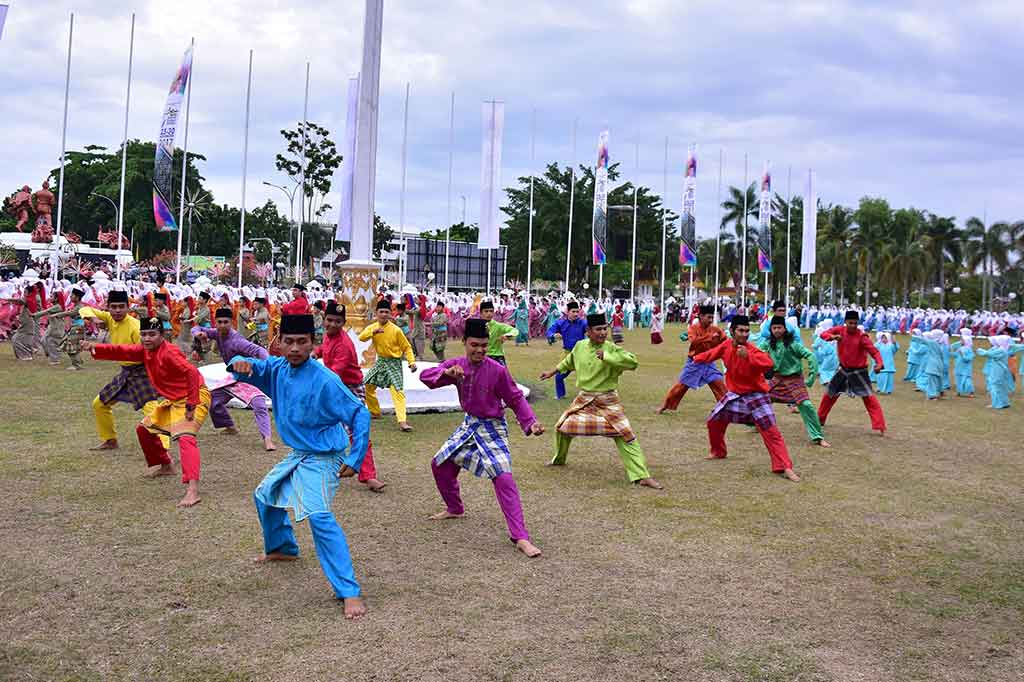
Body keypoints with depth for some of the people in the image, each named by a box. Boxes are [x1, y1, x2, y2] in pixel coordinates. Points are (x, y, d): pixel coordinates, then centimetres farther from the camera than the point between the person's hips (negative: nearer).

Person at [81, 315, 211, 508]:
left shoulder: (168, 352, -24)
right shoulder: (145, 350, 3)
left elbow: (192, 373, -32)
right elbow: (121, 351, 3)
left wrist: (191, 404, -31)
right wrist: (95, 348, -14)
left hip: (194, 398, -10)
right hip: (173, 401, 10)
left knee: (185, 437, -29)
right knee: (144, 429, 21)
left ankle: (193, 490, -44)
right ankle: (165, 466, 41)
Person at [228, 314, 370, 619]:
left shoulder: (324, 381, -23)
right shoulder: (278, 368, -2)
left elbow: (360, 415, -19)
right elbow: (250, 368, 6)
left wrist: (355, 460, -22)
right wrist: (240, 363, -20)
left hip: (322, 460, -9)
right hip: (296, 456, 9)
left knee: (319, 517, -27)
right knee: (264, 495, 27)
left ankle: (350, 593, -27)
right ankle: (282, 548, 52)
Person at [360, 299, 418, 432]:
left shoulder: (396, 330, -12)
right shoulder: (372, 327, -1)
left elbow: (406, 347, -6)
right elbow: (361, 337, -18)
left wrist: (412, 362, -19)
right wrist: (373, 332, -35)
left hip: (393, 363, -5)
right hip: (380, 361, 5)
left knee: (397, 391, -17)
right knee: (367, 386, 12)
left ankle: (402, 421, -23)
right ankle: (375, 412, 32)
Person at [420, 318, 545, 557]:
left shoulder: (497, 370, -18)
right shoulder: (456, 365, -5)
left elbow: (516, 399, -9)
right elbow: (425, 376, -14)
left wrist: (531, 422, -21)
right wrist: (446, 373, -33)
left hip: (492, 429, -6)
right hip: (468, 426, 6)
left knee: (503, 478, -21)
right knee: (439, 465, 15)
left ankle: (520, 537, -21)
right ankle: (455, 509, 41)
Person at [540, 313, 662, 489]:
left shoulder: (612, 349, -15)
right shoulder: (580, 346, -1)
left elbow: (633, 361, -31)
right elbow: (569, 362, 20)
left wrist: (607, 357, -33)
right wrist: (552, 372, 28)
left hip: (607, 401, -4)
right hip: (584, 399, 4)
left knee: (625, 435, -11)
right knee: (562, 428, 12)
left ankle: (642, 476, -8)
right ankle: (558, 460, 42)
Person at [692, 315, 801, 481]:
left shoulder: (752, 349, -24)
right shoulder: (726, 346, -6)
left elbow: (769, 363, -41)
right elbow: (712, 353, 17)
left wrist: (748, 356, -52)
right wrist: (697, 358, 29)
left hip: (755, 395, -6)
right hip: (734, 394, 6)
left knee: (771, 431, -12)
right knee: (713, 421, 14)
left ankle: (785, 467, -12)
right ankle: (718, 452, 40)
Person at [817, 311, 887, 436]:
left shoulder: (861, 336, -19)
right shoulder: (840, 330, -7)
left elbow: (874, 350, -25)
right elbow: (823, 334, -8)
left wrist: (879, 363, -44)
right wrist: (833, 336, -30)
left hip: (858, 371, -4)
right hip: (843, 369, 4)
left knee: (869, 397, -12)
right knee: (829, 394, 14)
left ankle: (880, 426, -12)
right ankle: (820, 419, 33)